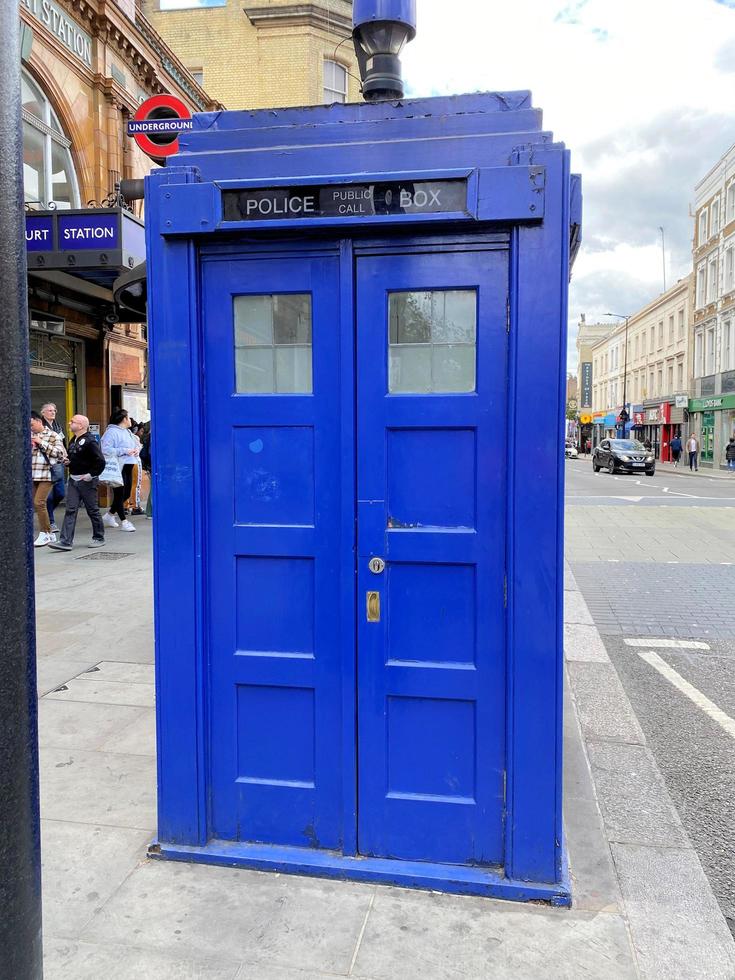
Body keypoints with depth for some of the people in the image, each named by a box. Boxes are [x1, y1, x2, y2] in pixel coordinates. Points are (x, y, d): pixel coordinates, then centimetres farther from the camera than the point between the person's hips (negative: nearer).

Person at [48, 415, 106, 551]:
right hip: (73, 480, 8)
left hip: (86, 480, -8)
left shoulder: (90, 441, -14)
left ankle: (99, 538, 18)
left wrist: (91, 475, -18)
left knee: (92, 510, 4)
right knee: (70, 510, 0)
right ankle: (66, 541, -3)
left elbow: (100, 461, -20)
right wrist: (67, 461, 10)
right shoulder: (73, 440, 13)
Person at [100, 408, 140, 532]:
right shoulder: (111, 432, -11)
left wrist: (136, 449, 3)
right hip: (118, 467, -9)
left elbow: (135, 445, 27)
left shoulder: (127, 432, 18)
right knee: (119, 494, 0)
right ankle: (123, 521, 6)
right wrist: (124, 451, -23)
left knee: (126, 494, 14)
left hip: (128, 467, 9)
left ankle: (109, 515, 31)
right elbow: (106, 449, -21)